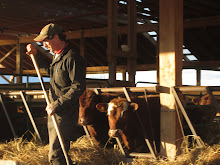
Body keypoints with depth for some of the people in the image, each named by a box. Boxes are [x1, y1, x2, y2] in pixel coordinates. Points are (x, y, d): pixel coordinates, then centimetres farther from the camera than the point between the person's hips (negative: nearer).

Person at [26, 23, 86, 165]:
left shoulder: (72, 58, -18)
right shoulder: (57, 56, 13)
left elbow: (78, 87, -23)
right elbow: (50, 69, 35)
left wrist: (57, 105, -24)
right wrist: (36, 54, 21)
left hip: (64, 114, -10)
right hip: (54, 112, 10)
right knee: (60, 152, 19)